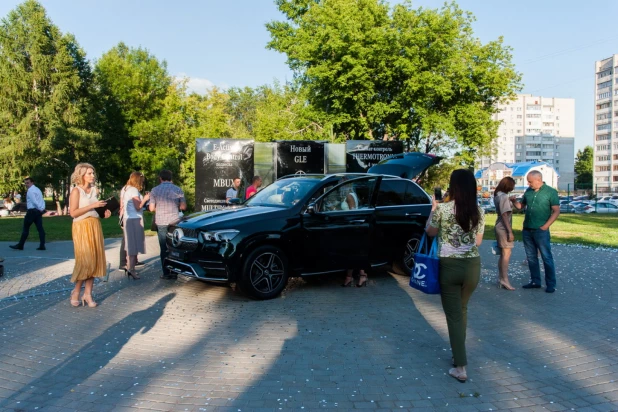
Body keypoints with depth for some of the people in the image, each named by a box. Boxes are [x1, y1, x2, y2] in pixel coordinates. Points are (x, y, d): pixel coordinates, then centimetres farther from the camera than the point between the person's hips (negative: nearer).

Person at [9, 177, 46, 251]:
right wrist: (42, 209, 4)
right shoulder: (38, 189, 19)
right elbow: (42, 201, 13)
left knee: (26, 228, 1)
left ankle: (20, 245, 8)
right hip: (39, 211, 8)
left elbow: (34, 201, -19)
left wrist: (40, 209, -11)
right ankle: (42, 246, -2)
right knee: (40, 228, 2)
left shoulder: (30, 190, -9)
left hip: (32, 211, -8)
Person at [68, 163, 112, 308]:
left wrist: (104, 212, 3)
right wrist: (92, 205, -19)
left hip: (95, 226, 6)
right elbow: (73, 213, -14)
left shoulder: (94, 190, 12)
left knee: (94, 260, 3)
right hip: (82, 227, -6)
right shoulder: (76, 191, -6)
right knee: (85, 260, -9)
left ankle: (88, 294, 9)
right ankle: (76, 292, 10)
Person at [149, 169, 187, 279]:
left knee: (164, 248, 6)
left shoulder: (155, 190, 0)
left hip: (161, 222, 0)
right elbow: (183, 207, 0)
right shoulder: (178, 190, 0)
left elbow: (151, 208, 0)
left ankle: (166, 273, 7)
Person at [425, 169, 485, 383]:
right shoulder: (479, 212, -1)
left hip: (449, 266, -4)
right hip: (472, 266, 4)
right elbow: (478, 241, 8)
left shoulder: (442, 209, -12)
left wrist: (433, 209, 16)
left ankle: (460, 367, 3)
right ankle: (459, 354, 35)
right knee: (462, 310, 23)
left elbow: (430, 232, 5)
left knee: (453, 314, 4)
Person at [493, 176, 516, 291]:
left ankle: (501, 280, 17)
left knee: (503, 254, 13)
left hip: (500, 227, 10)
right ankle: (504, 281, -4)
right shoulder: (504, 196, -18)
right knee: (506, 254, -6)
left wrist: (511, 201, 10)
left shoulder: (498, 195, 11)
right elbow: (505, 215, -21)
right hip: (504, 228, -10)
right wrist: (510, 231, -21)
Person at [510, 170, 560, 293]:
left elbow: (556, 211, -7)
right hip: (527, 229, 6)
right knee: (531, 257, 12)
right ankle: (535, 281, 22)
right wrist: (514, 201, -5)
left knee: (547, 257, 1)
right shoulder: (528, 191, 7)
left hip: (541, 231, -6)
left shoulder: (551, 192, -7)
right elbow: (521, 206, 16)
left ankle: (551, 284, 9)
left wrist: (546, 225, -14)